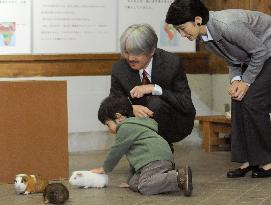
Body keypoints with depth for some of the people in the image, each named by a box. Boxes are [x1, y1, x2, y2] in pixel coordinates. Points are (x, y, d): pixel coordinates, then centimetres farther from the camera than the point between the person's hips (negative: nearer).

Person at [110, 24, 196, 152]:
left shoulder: (172, 63, -19)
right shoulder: (119, 69, -10)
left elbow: (186, 104, -21)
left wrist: (154, 88, -33)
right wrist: (131, 108, -33)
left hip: (176, 124, -3)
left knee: (156, 103, -32)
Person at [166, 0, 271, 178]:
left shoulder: (228, 25, -34)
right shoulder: (203, 35, -6)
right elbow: (233, 58, 7)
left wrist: (246, 82, -18)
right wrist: (235, 80, -9)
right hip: (252, 57, 9)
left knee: (252, 102, -15)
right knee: (238, 100, -2)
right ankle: (249, 160, 1)